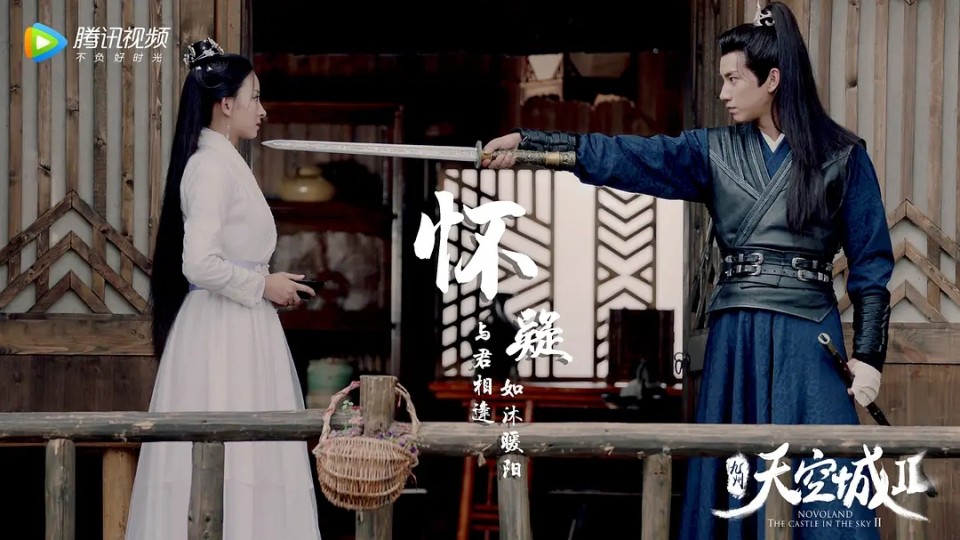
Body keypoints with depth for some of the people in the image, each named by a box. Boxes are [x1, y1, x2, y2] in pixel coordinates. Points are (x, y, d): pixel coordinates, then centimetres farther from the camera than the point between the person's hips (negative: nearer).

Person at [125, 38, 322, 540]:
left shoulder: (226, 163, 15)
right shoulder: (211, 165, -14)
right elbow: (200, 263, -22)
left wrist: (264, 285, 14)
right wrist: (264, 285, -11)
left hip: (238, 331, 10)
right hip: (221, 333, -10)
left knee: (239, 461, 8)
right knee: (223, 464, -8)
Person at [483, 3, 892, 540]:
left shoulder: (842, 155, 0)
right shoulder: (714, 151, 8)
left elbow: (870, 261, 1)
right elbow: (620, 156, 0)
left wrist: (869, 353, -5)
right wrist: (527, 143, -9)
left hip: (808, 339, -3)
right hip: (735, 340, 3)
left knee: (821, 496, -6)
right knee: (733, 487, 4)